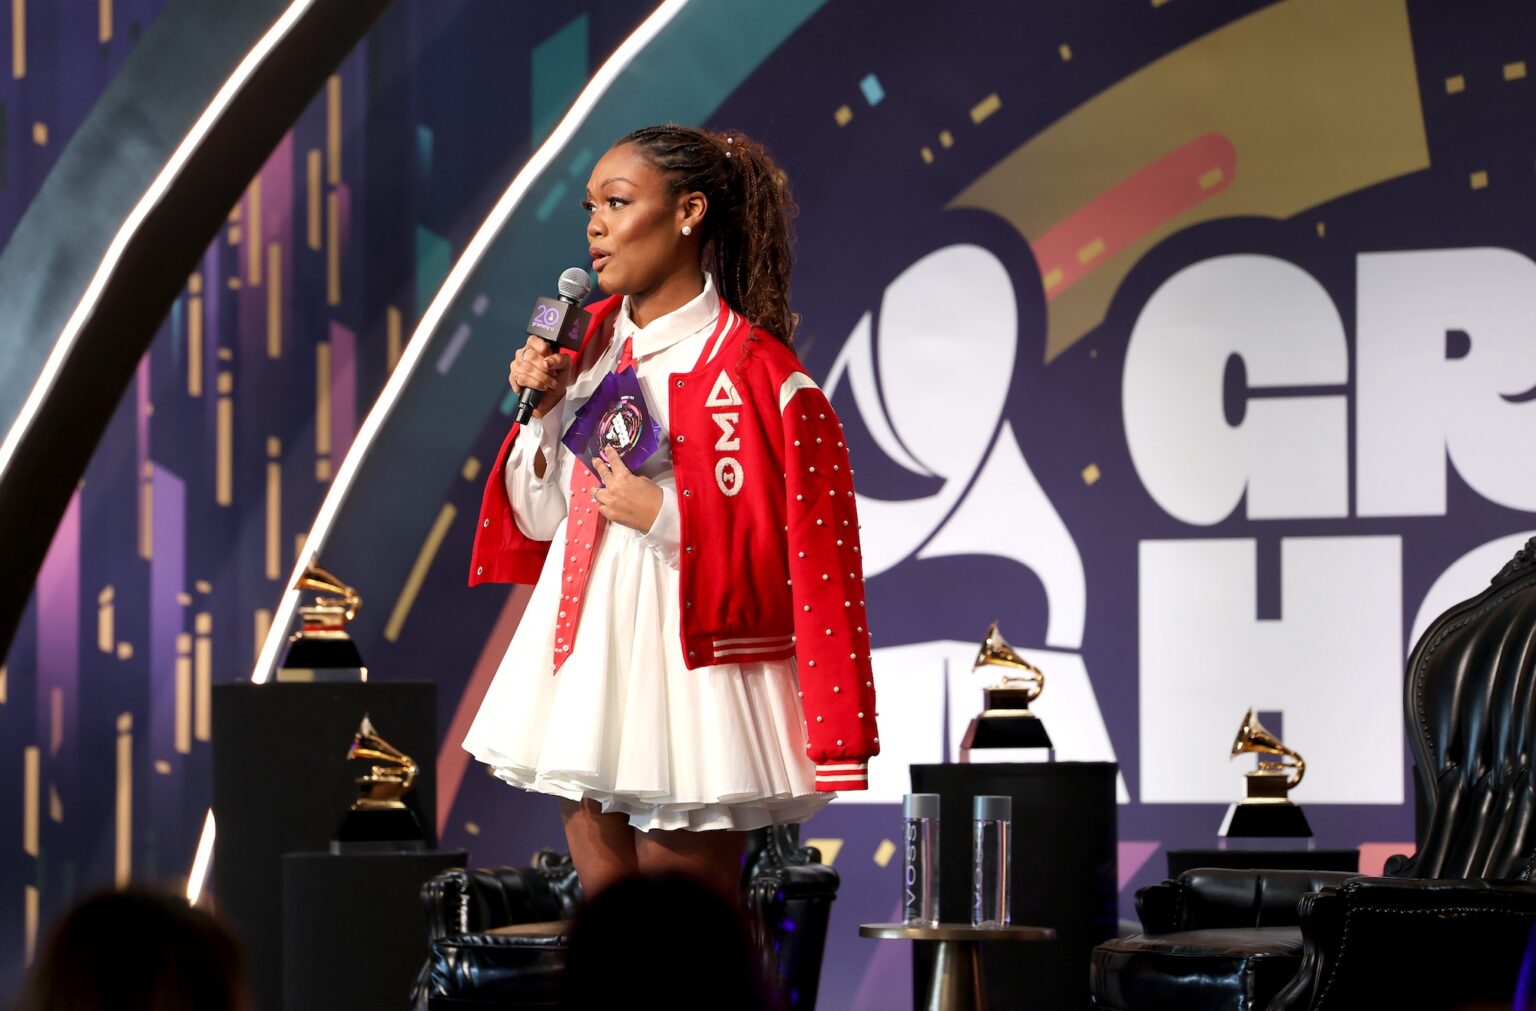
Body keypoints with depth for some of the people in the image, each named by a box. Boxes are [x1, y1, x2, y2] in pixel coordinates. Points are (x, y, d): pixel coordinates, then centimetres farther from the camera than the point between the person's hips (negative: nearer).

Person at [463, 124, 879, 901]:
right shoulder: (590, 338, 9)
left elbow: (794, 542, -15)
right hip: (584, 651, 7)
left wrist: (661, 512, -20)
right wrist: (542, 409, -2)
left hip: (686, 659, -7)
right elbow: (543, 517, 13)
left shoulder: (751, 367, -12)